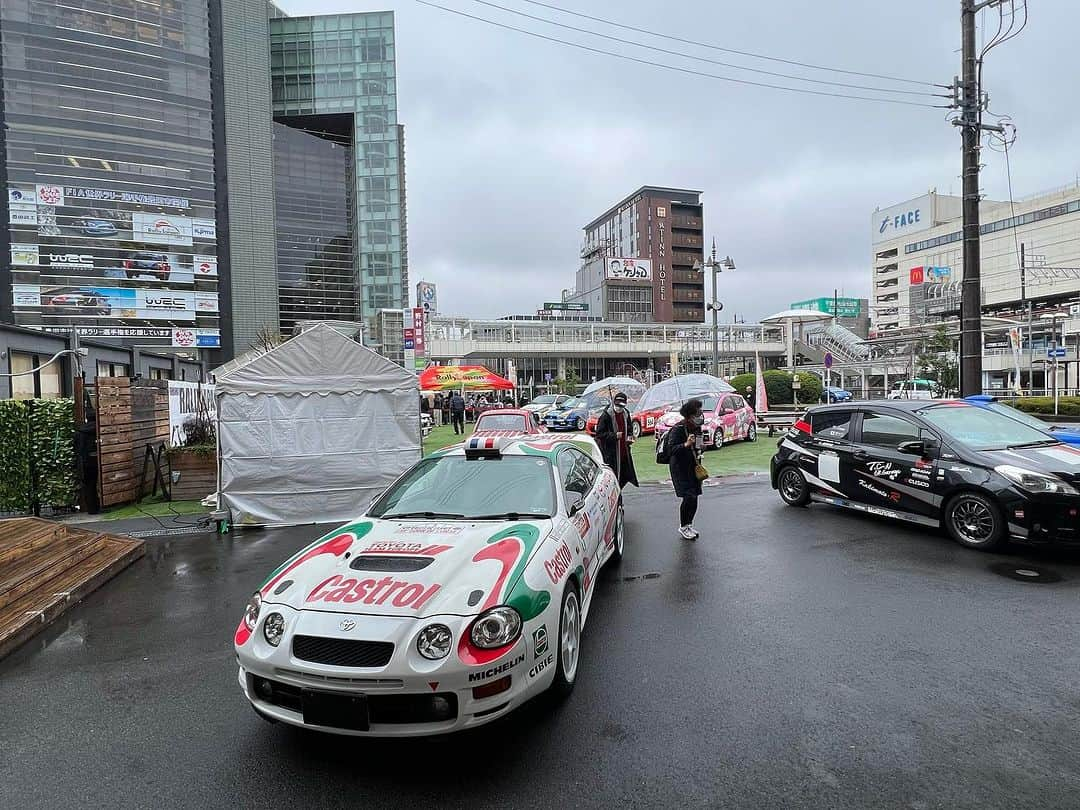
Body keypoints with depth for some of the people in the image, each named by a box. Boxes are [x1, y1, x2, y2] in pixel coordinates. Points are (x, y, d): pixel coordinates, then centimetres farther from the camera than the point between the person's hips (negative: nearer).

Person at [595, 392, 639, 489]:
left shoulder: (626, 414, 11)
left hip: (624, 451, 7)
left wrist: (630, 437, 5)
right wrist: (614, 436, -21)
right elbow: (599, 433, -12)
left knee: (625, 475, 9)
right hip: (610, 453, -7)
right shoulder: (606, 415, -10)